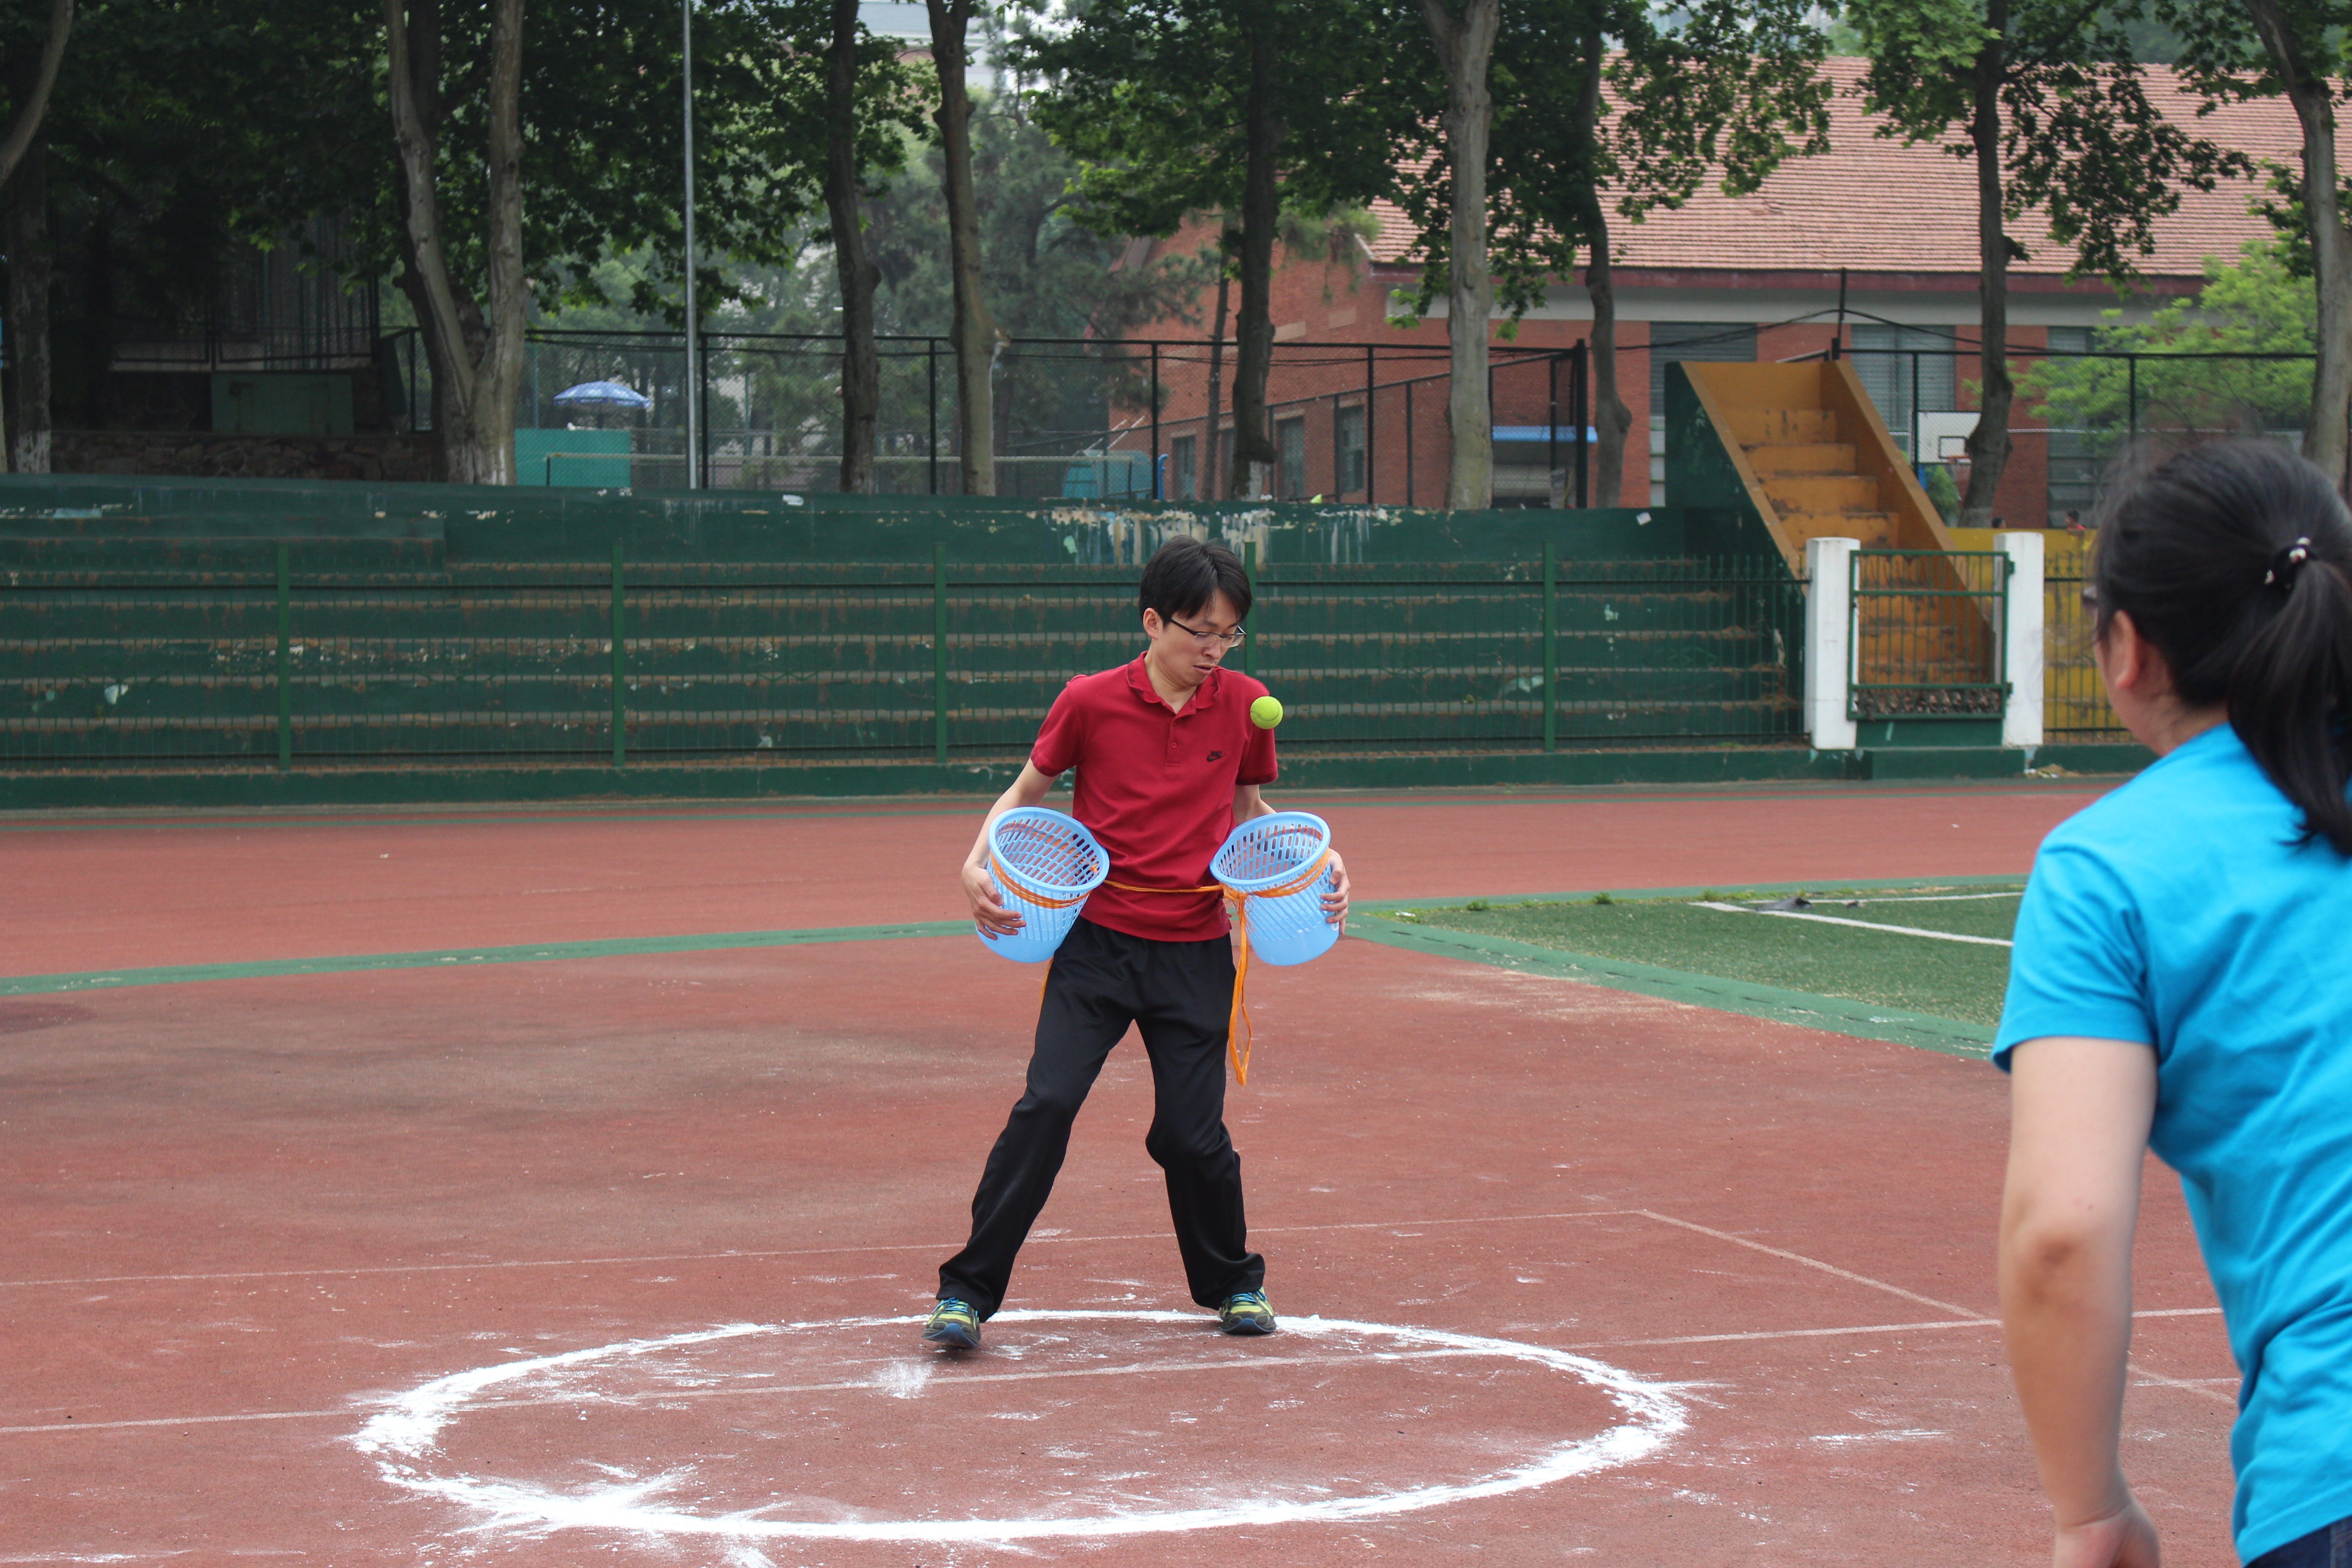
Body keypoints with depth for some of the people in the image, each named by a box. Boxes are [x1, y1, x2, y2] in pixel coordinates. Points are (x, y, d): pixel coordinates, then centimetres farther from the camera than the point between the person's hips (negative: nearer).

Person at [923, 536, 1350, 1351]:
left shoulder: (1244, 704, 1)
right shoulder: (1090, 703, -6)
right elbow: (1026, 791, 8)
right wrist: (979, 862, -8)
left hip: (1195, 953, 1)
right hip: (1098, 940, -1)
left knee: (1192, 1132, 1)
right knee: (1046, 1105, -14)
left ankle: (1233, 1283, 27)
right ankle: (967, 1291, -5)